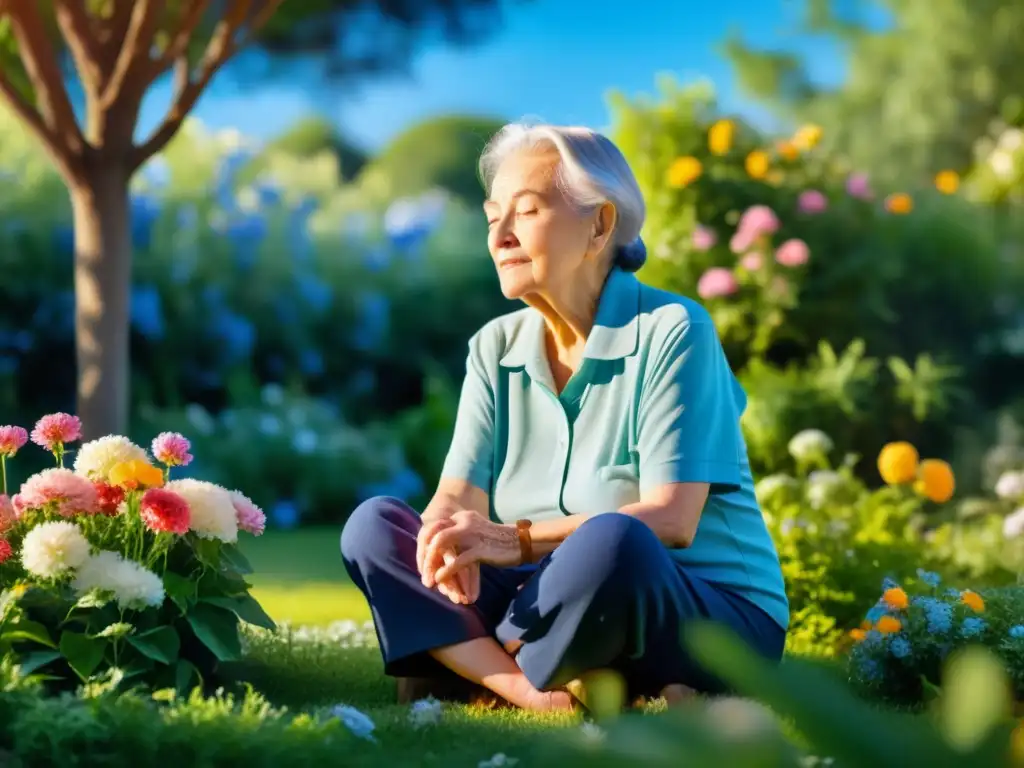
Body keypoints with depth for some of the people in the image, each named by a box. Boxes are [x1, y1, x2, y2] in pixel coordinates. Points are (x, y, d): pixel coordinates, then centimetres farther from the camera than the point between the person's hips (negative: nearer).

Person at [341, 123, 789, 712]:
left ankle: (476, 666, -13)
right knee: (373, 527, -11)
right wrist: (447, 540, -29)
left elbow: (671, 520, -20)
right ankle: (536, 694, -29)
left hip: (712, 622, -6)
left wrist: (519, 540, -31)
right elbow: (457, 498, -3)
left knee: (613, 543, -39)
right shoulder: (496, 348, 8)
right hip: (561, 611, 6)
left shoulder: (672, 331, -11)